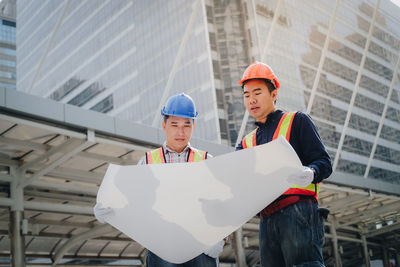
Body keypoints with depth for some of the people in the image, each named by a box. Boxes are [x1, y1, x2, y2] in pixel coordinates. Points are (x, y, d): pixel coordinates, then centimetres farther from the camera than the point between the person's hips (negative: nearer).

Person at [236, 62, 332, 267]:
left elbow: (324, 163, 1)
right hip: (267, 222, 5)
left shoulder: (296, 121, 10)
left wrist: (309, 173, -22)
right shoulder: (247, 142, 24)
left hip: (298, 213, -5)